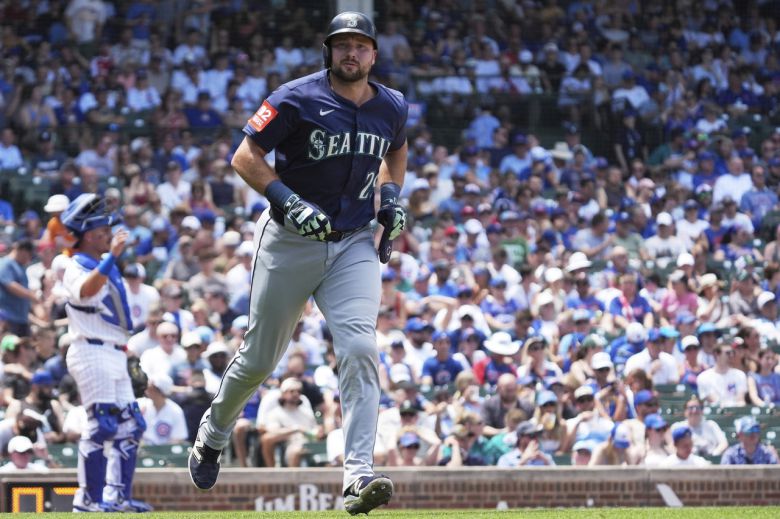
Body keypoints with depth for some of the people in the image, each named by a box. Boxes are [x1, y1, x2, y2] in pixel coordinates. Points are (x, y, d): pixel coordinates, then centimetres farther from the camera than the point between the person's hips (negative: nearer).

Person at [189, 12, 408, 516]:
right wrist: (287, 201, -25)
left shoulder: (392, 108, 3)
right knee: (259, 358, 9)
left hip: (355, 244, 2)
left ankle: (359, 477, -23)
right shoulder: (298, 99, -12)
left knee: (359, 350, -18)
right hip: (291, 242, -2)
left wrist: (392, 196, 7)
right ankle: (214, 432, 39)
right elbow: (245, 156, -12)